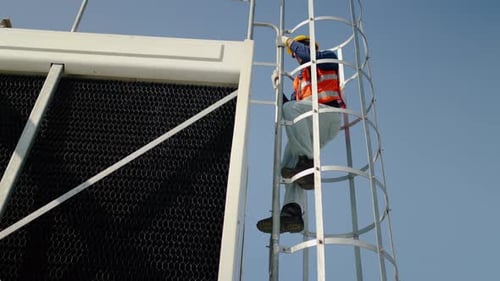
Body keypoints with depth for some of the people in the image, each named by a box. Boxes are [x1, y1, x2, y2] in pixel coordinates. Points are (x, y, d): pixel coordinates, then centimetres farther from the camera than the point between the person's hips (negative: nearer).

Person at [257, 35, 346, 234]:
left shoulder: (329, 59, 20)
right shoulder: (299, 79, 37)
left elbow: (310, 55, -6)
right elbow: (289, 115, 28)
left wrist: (289, 42, 8)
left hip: (328, 114, -7)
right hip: (308, 129, 7)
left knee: (291, 108, -32)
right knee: (289, 164, -14)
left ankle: (307, 161, -35)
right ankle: (292, 212, -29)